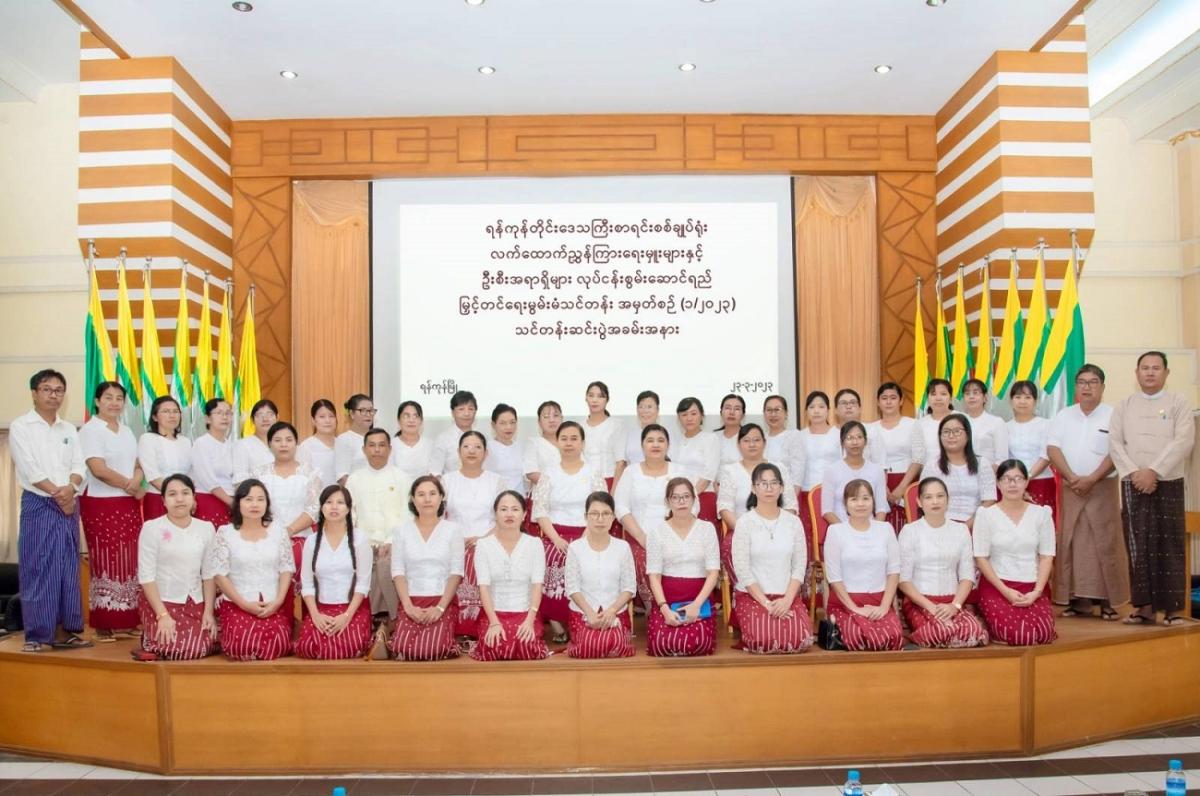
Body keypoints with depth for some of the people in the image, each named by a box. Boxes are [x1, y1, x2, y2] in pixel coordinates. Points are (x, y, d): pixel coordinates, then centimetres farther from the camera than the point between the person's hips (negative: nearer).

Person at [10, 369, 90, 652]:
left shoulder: (69, 429, 14)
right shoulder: (20, 427, -1)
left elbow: (79, 465, 6)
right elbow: (29, 469, -10)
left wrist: (70, 489, -14)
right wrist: (57, 493, -13)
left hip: (68, 506, 5)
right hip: (38, 505, -5)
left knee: (67, 569, 6)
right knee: (37, 570, -5)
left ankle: (63, 630, 13)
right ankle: (36, 635, 1)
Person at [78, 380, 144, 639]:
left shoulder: (127, 431, 15)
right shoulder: (90, 430, -7)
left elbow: (138, 464, 13)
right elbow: (99, 469, -16)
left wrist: (136, 481, -10)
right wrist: (132, 488, -10)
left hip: (129, 505, 6)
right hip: (101, 504, -6)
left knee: (128, 560, 6)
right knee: (106, 560, -3)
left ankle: (126, 620, 13)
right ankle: (104, 623, 3)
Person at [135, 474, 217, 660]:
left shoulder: (206, 528, 4)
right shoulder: (152, 528, -9)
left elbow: (209, 574, 6)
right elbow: (146, 576, -11)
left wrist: (209, 611, -3)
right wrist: (162, 615, -17)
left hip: (196, 602, 5)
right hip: (161, 601, -4)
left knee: (207, 646, -12)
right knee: (179, 648, -22)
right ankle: (152, 639, 11)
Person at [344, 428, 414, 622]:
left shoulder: (402, 478, 6)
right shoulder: (354, 479, 13)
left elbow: (407, 515, -1)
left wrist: (392, 543, -11)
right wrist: (362, 543, -5)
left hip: (393, 544, -2)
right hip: (365, 544, 2)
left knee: (388, 567, -22)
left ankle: (394, 620, -10)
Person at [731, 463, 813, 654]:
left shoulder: (793, 522, 6)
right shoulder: (745, 522, -5)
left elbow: (799, 566, 3)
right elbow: (742, 569, -9)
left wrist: (787, 599, -11)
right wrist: (766, 603, -15)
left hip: (788, 596, 3)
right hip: (752, 596, -3)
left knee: (801, 640, -23)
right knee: (765, 641, -27)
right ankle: (748, 637, 7)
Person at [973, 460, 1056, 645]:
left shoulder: (1041, 513, 5)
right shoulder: (986, 514, -2)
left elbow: (1047, 556, 4)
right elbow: (981, 558, -4)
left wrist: (1036, 591, -10)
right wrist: (1005, 591, -13)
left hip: (1032, 587, 3)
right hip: (996, 586, -2)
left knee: (1043, 634, -23)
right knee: (1016, 634, -25)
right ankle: (990, 622, 8)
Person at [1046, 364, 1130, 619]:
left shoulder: (1112, 415, 0)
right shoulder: (1063, 416, 9)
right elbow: (1053, 449, 1)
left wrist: (1091, 479, -15)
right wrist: (1072, 478, -11)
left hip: (1103, 487, -3)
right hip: (1071, 488, 3)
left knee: (1105, 543, -4)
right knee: (1072, 543, 1)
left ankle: (1108, 601, 3)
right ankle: (1079, 600, 7)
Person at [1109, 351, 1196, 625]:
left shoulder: (1178, 403, 3)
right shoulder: (1124, 406, 11)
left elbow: (1183, 441, -8)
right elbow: (1115, 442, 3)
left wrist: (1153, 471, -15)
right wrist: (1134, 473, -11)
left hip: (1168, 483, -2)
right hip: (1133, 484, 2)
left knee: (1170, 545, -2)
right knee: (1138, 544, 1)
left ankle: (1174, 607, 3)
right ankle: (1145, 605, 6)